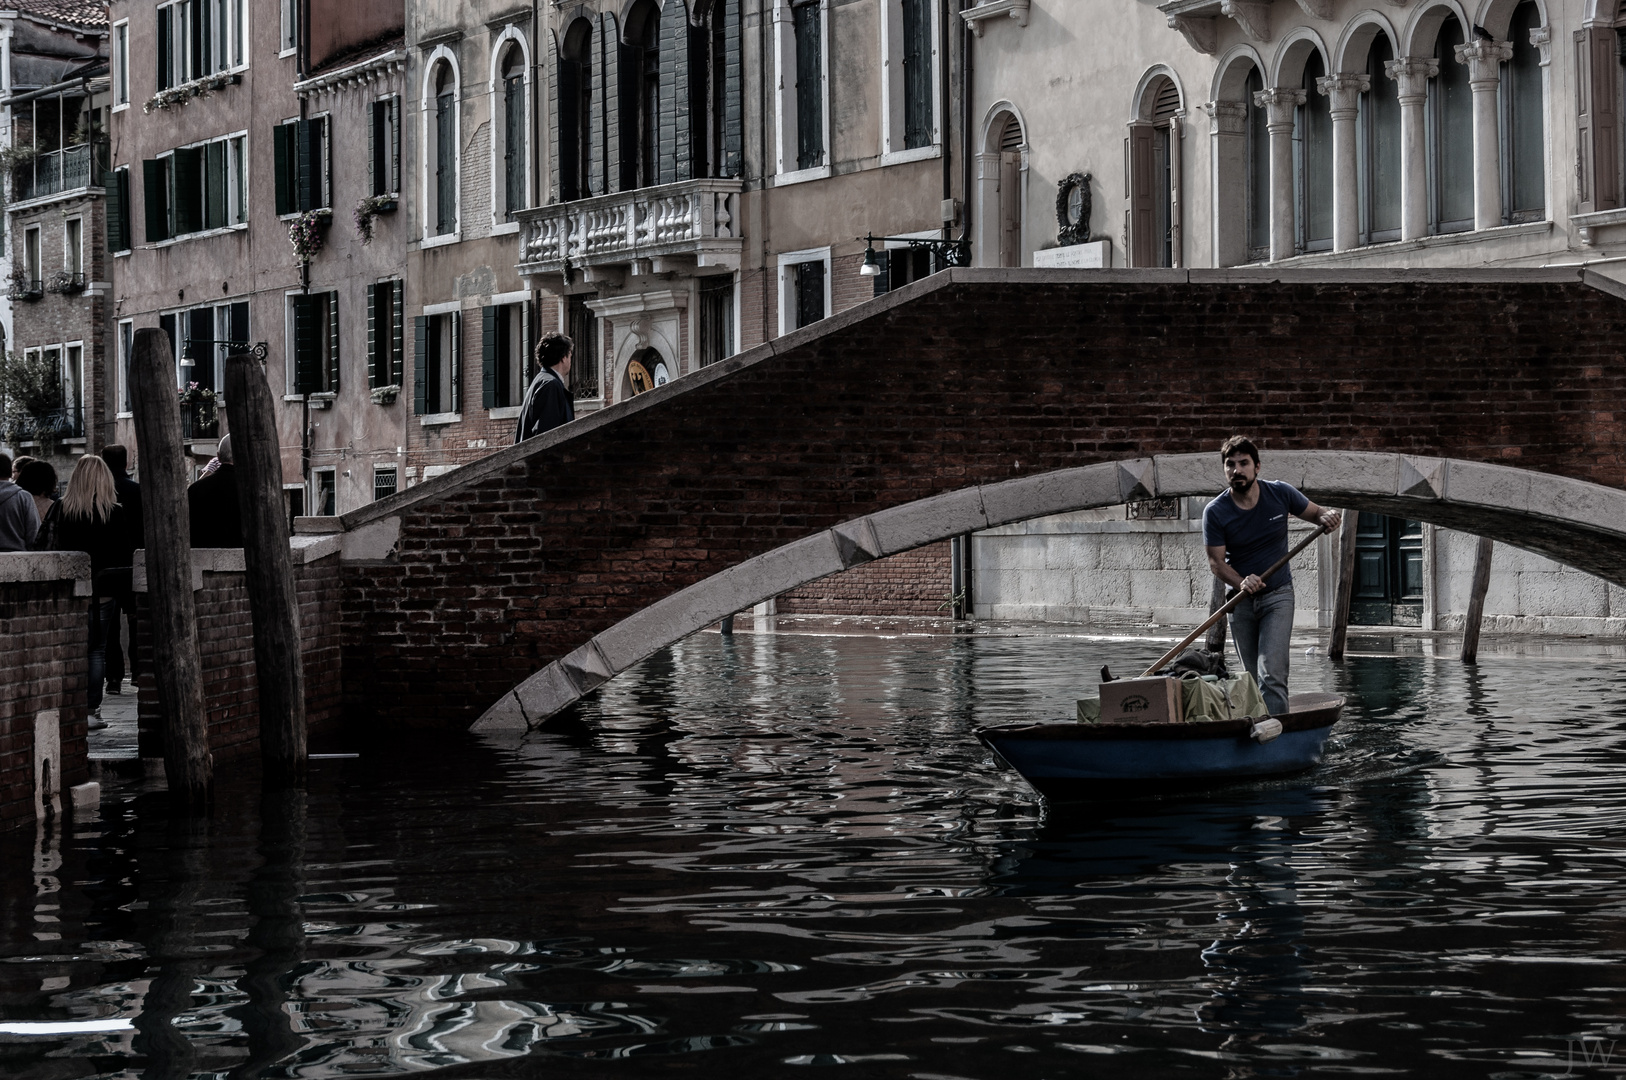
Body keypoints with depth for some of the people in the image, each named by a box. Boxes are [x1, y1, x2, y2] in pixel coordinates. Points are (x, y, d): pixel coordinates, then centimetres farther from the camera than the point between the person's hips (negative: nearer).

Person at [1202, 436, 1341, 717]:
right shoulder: (1215, 512, -9)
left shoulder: (1280, 494, -6)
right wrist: (1241, 583, -29)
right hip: (1241, 600, 2)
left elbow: (1314, 513, 9)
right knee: (1252, 679, 10)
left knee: (1272, 674, -18)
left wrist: (1326, 517, -16)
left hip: (1277, 596, -2)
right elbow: (1216, 562, -10)